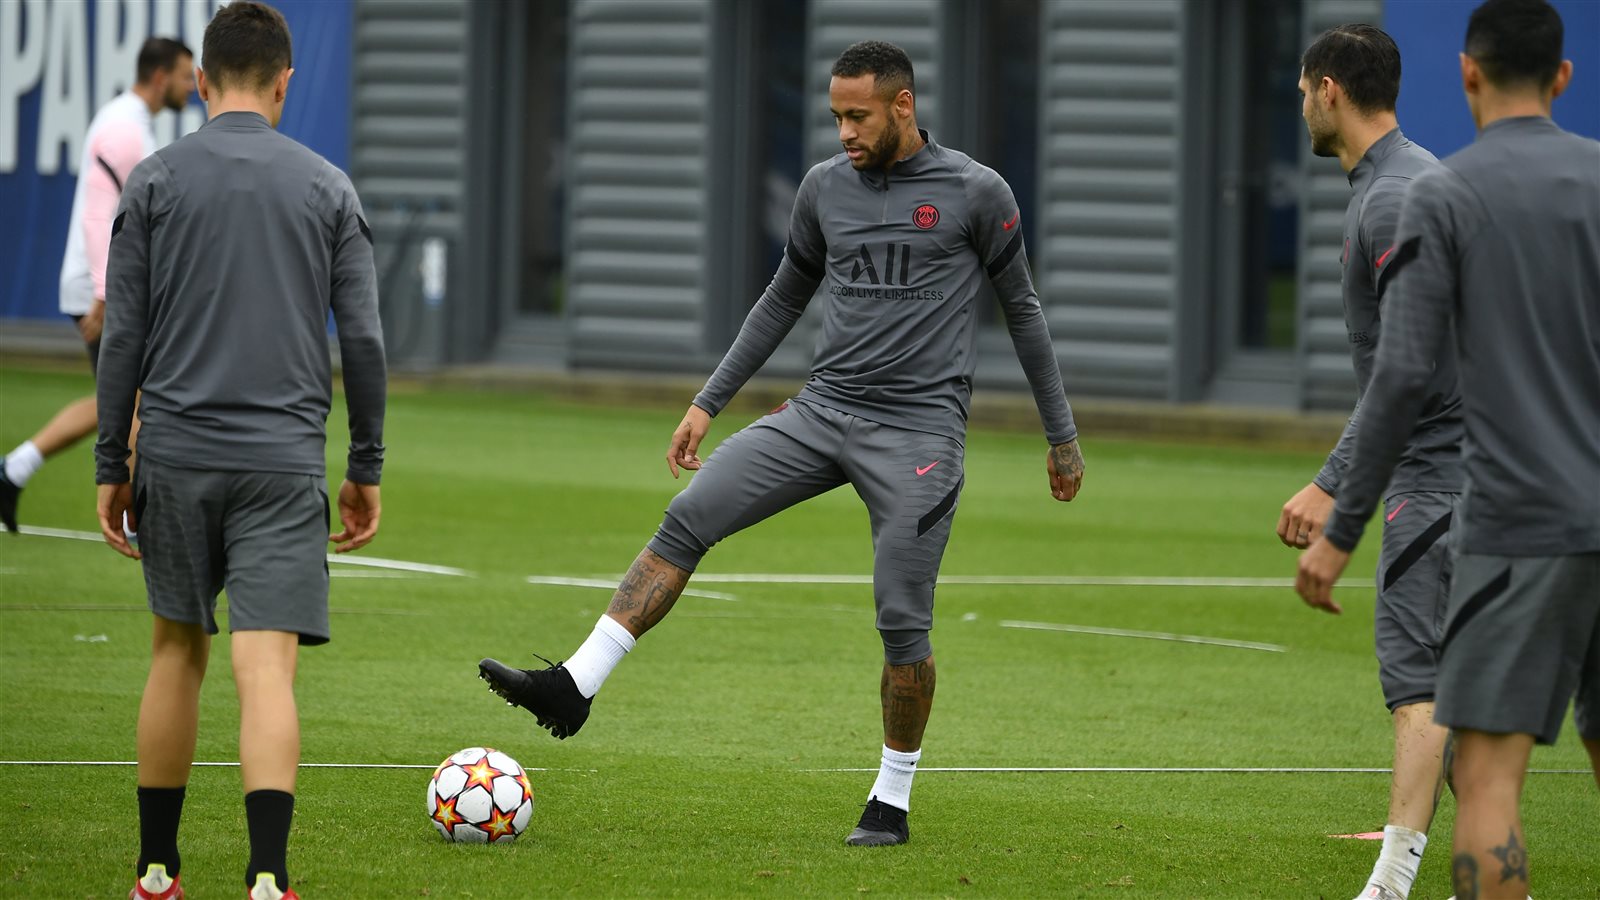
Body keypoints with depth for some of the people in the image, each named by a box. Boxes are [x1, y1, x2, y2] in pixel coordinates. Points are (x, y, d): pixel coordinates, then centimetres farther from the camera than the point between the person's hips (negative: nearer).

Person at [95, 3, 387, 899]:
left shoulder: (154, 181, 2)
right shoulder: (328, 187, 4)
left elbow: (124, 334, 1)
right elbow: (363, 338, 3)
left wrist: (111, 466, 7)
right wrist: (367, 469, 12)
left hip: (176, 455, 1)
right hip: (284, 458, -1)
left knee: (177, 652, 17)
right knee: (268, 667, -8)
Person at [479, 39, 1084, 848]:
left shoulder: (975, 194, -3)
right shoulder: (826, 187, 9)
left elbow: (1022, 310, 5)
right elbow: (785, 298, 21)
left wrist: (1061, 435, 8)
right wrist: (708, 402, 19)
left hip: (919, 431, -4)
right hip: (823, 410, 4)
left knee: (901, 618, -7)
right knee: (688, 518, -10)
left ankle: (892, 803, 9)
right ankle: (575, 687, -12)